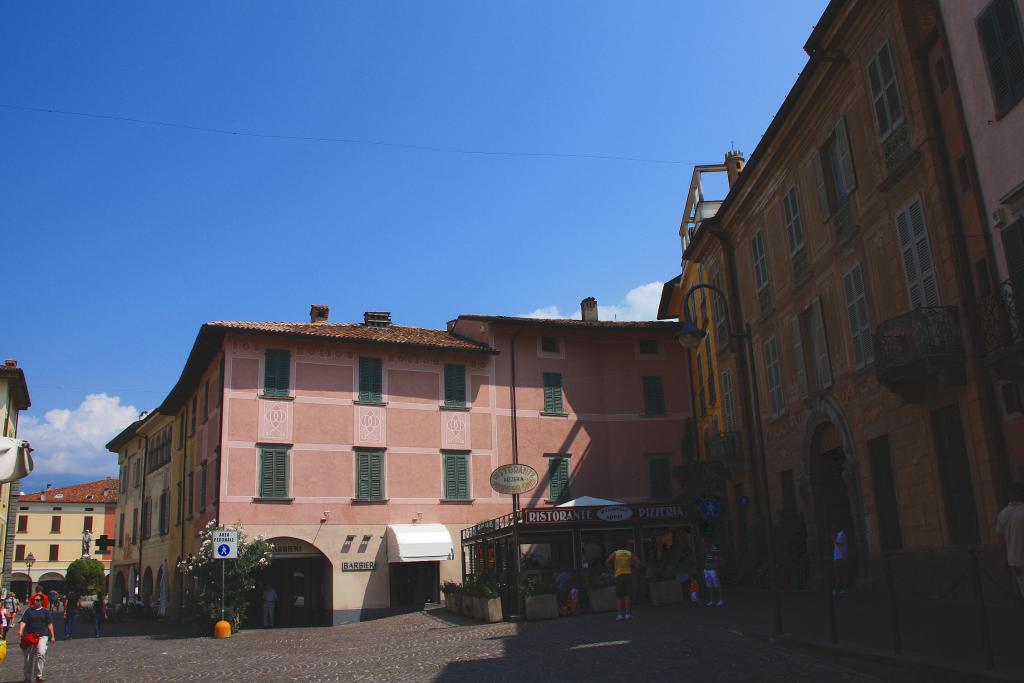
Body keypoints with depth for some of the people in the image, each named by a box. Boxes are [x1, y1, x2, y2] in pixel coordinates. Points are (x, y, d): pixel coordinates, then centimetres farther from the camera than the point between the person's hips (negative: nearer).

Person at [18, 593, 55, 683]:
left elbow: (49, 624, 5)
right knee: (28, 658, 8)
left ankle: (38, 675, -19)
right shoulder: (29, 611, 7)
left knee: (41, 653, -22)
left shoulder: (45, 611, 7)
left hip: (42, 636, -2)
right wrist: (20, 631, -23)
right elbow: (23, 621, -4)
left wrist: (52, 636, 1)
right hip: (30, 636, 2)